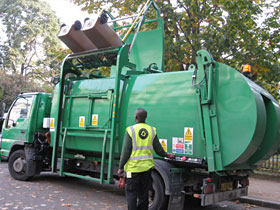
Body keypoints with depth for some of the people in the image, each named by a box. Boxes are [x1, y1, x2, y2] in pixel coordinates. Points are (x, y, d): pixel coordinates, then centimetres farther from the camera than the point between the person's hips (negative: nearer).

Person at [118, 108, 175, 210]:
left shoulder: (130, 130, -9)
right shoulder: (152, 130, 4)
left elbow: (126, 151, -11)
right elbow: (159, 150, 8)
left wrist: (121, 167, -3)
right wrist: (167, 155, 27)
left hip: (133, 167, -4)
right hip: (147, 167, 4)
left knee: (131, 193, 5)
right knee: (144, 193, 15)